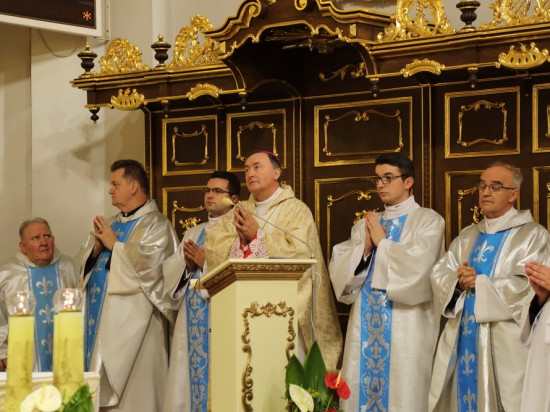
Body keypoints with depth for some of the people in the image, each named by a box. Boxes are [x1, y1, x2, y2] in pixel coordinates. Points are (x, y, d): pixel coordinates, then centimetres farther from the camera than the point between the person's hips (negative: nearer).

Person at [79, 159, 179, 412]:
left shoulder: (156, 224, -5)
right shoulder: (113, 223, 19)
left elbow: (149, 264, -21)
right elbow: (85, 262, 17)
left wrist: (114, 245, -11)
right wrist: (96, 246, -3)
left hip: (132, 321, -8)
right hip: (101, 316, 8)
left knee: (133, 391, -6)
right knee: (104, 388, 8)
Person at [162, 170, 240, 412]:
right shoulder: (194, 233, 20)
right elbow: (169, 271, 12)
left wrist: (207, 262, -13)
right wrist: (187, 265, -6)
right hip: (193, 320, 6)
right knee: (190, 381, 5)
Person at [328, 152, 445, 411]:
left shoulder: (429, 221, 0)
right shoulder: (365, 225, 15)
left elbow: (417, 268, -15)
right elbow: (338, 268, 6)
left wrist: (382, 242, -5)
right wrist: (365, 247, -9)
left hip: (406, 328, -5)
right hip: (365, 326, 5)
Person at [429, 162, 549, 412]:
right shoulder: (467, 236, 17)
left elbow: (528, 286, -15)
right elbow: (439, 274, 8)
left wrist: (479, 283, -12)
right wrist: (458, 281, -14)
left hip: (504, 343, -5)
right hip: (462, 338, 5)